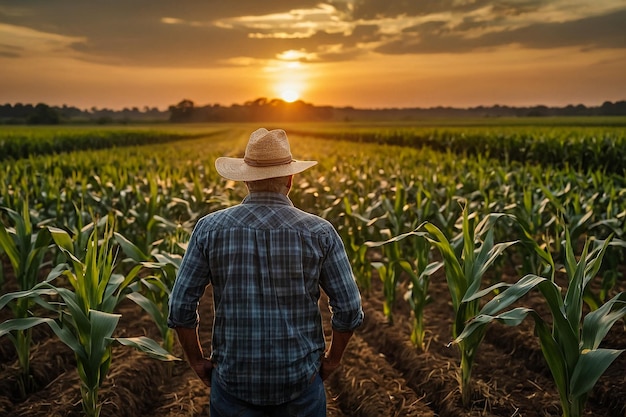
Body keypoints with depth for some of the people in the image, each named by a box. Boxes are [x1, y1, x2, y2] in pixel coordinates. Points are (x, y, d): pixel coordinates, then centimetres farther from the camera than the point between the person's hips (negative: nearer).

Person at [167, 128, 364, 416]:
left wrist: (197, 360, 9)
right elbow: (349, 309, -7)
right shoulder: (320, 232, -8)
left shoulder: (210, 228, -7)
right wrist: (332, 359, 9)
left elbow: (180, 307, -5)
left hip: (234, 379, 1)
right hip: (300, 379, 0)